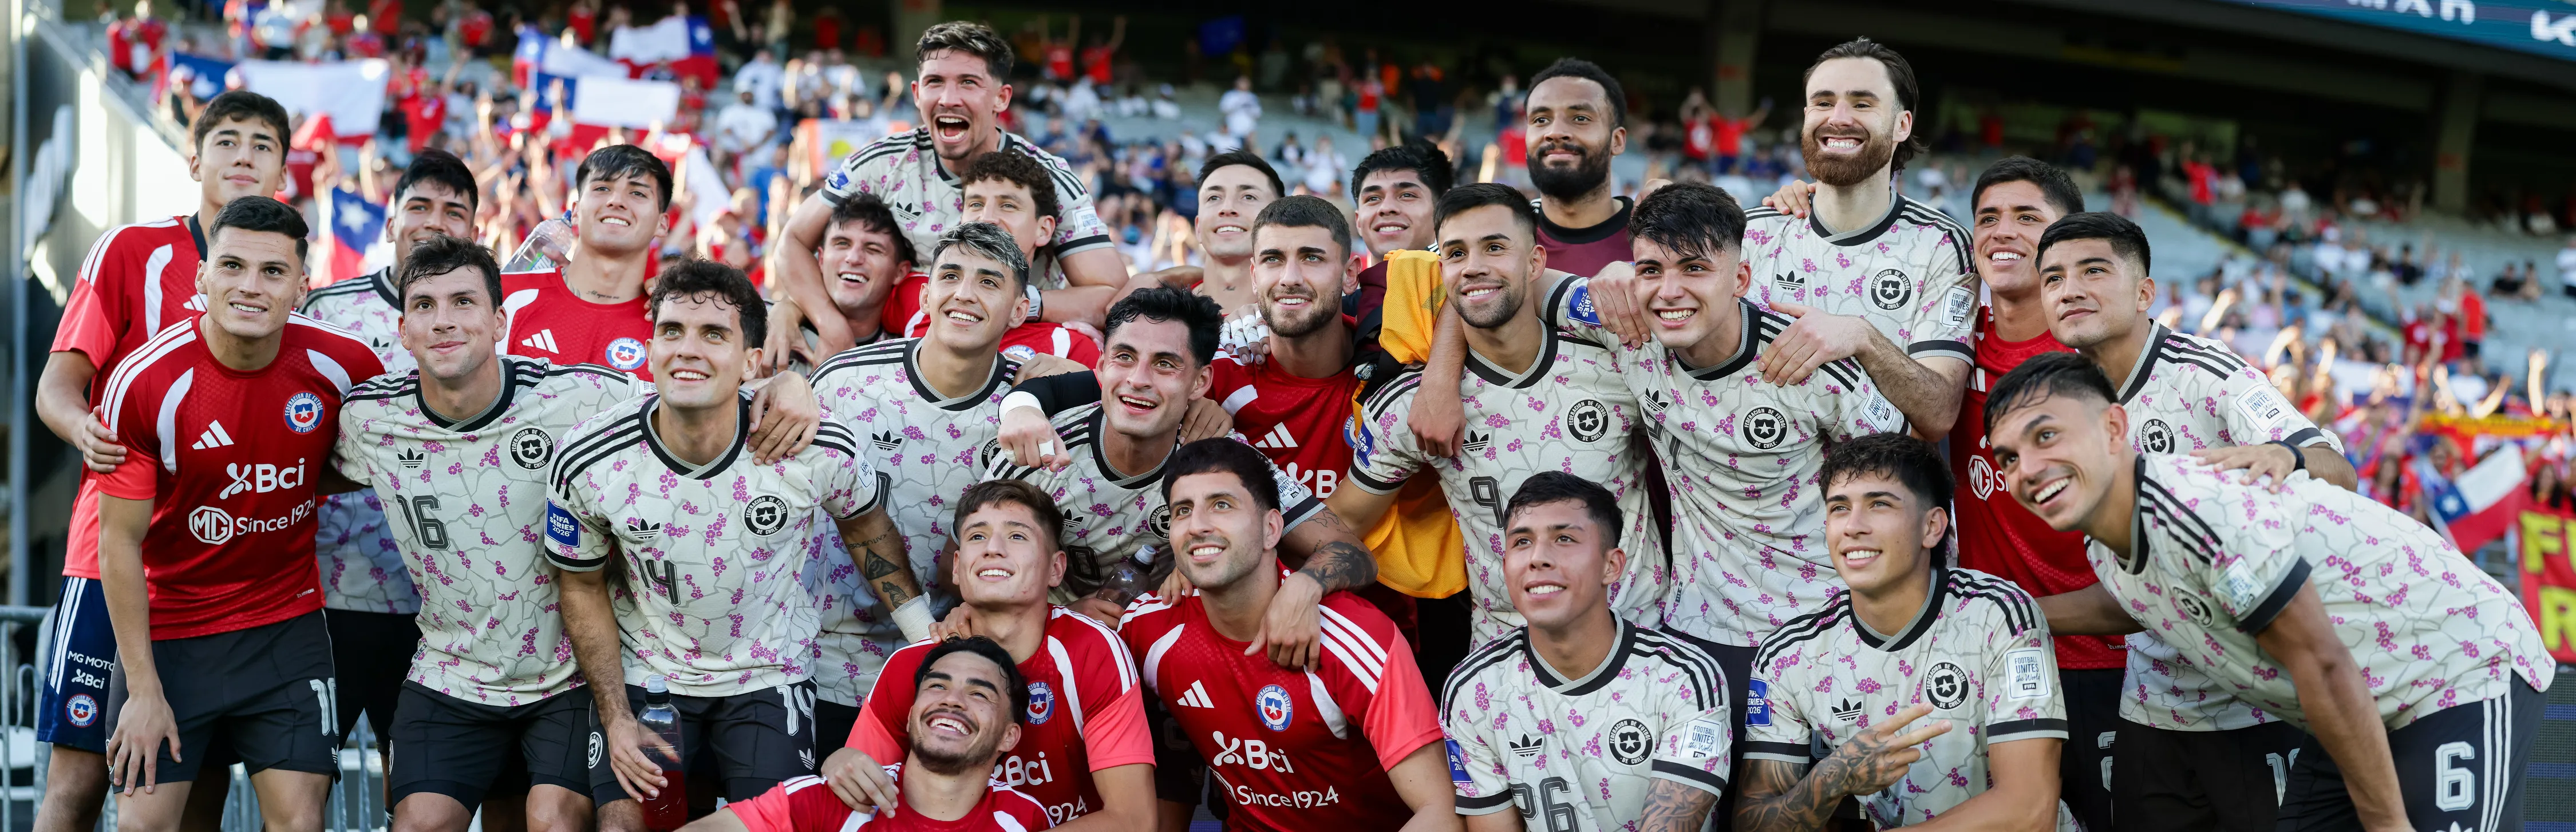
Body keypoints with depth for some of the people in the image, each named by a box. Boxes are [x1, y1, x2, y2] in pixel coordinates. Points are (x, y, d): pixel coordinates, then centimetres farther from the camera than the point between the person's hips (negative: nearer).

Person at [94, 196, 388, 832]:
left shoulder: (344, 365, -11)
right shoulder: (143, 383, -16)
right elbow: (121, 544, -10)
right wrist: (144, 690, -11)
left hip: (288, 624, 1)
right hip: (168, 627, -1)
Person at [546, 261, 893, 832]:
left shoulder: (817, 451, -22)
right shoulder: (587, 461, -19)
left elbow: (867, 529, 2)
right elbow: (583, 586, -3)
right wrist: (616, 718, -6)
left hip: (769, 675, 0)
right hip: (643, 672, 0)